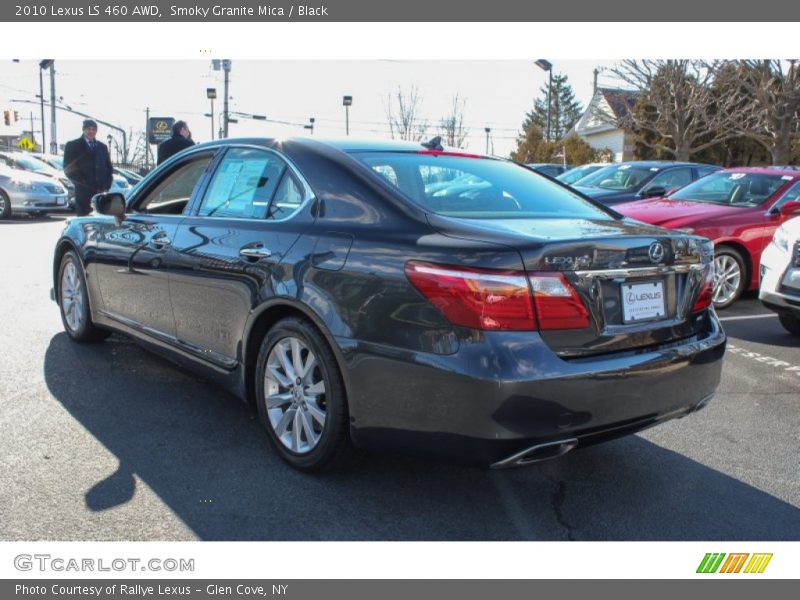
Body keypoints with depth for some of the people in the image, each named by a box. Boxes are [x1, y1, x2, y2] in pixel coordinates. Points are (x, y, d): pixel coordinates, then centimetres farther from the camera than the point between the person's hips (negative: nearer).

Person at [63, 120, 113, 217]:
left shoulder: (102, 147, 19)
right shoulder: (72, 146, 7)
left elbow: (109, 168, 18)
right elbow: (67, 169, 1)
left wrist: (106, 186, 4)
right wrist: (81, 183, -9)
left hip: (101, 191, 3)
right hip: (83, 192, -3)